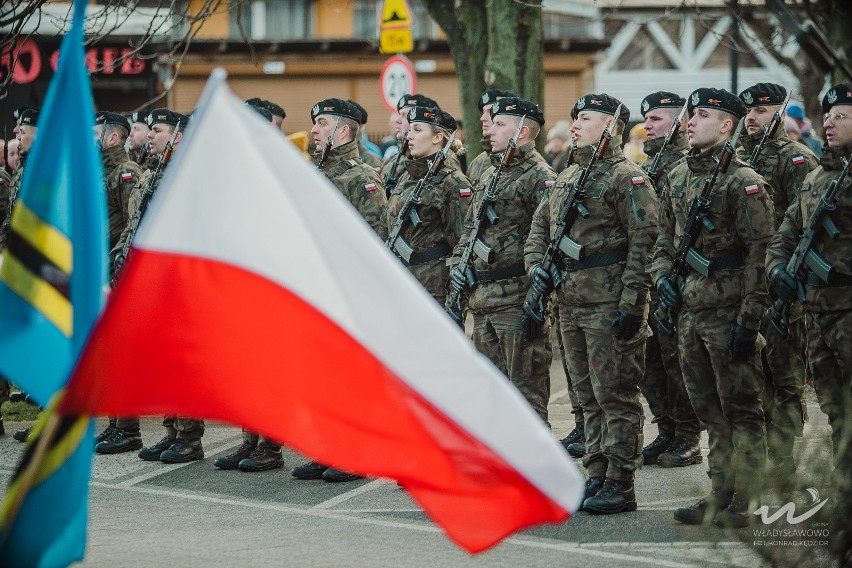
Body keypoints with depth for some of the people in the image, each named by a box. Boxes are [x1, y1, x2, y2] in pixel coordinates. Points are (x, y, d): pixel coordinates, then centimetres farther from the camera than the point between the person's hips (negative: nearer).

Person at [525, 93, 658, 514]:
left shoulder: (627, 177, -9)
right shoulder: (566, 179, 17)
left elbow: (644, 243, -15)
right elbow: (539, 229, 24)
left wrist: (632, 303, -20)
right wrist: (536, 266, 3)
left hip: (610, 304, -8)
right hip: (571, 303, 8)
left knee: (615, 395, -5)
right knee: (589, 396, 12)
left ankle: (620, 485, -3)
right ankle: (597, 476, 18)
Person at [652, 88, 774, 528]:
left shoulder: (744, 181, -10)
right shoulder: (676, 178, 13)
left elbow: (760, 255, -13)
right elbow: (665, 237, 23)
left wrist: (749, 318, -18)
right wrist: (662, 276, 3)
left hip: (728, 310, -7)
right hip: (688, 309, 7)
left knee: (741, 409, -2)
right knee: (710, 410, 12)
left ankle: (744, 502, 0)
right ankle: (720, 495, 18)